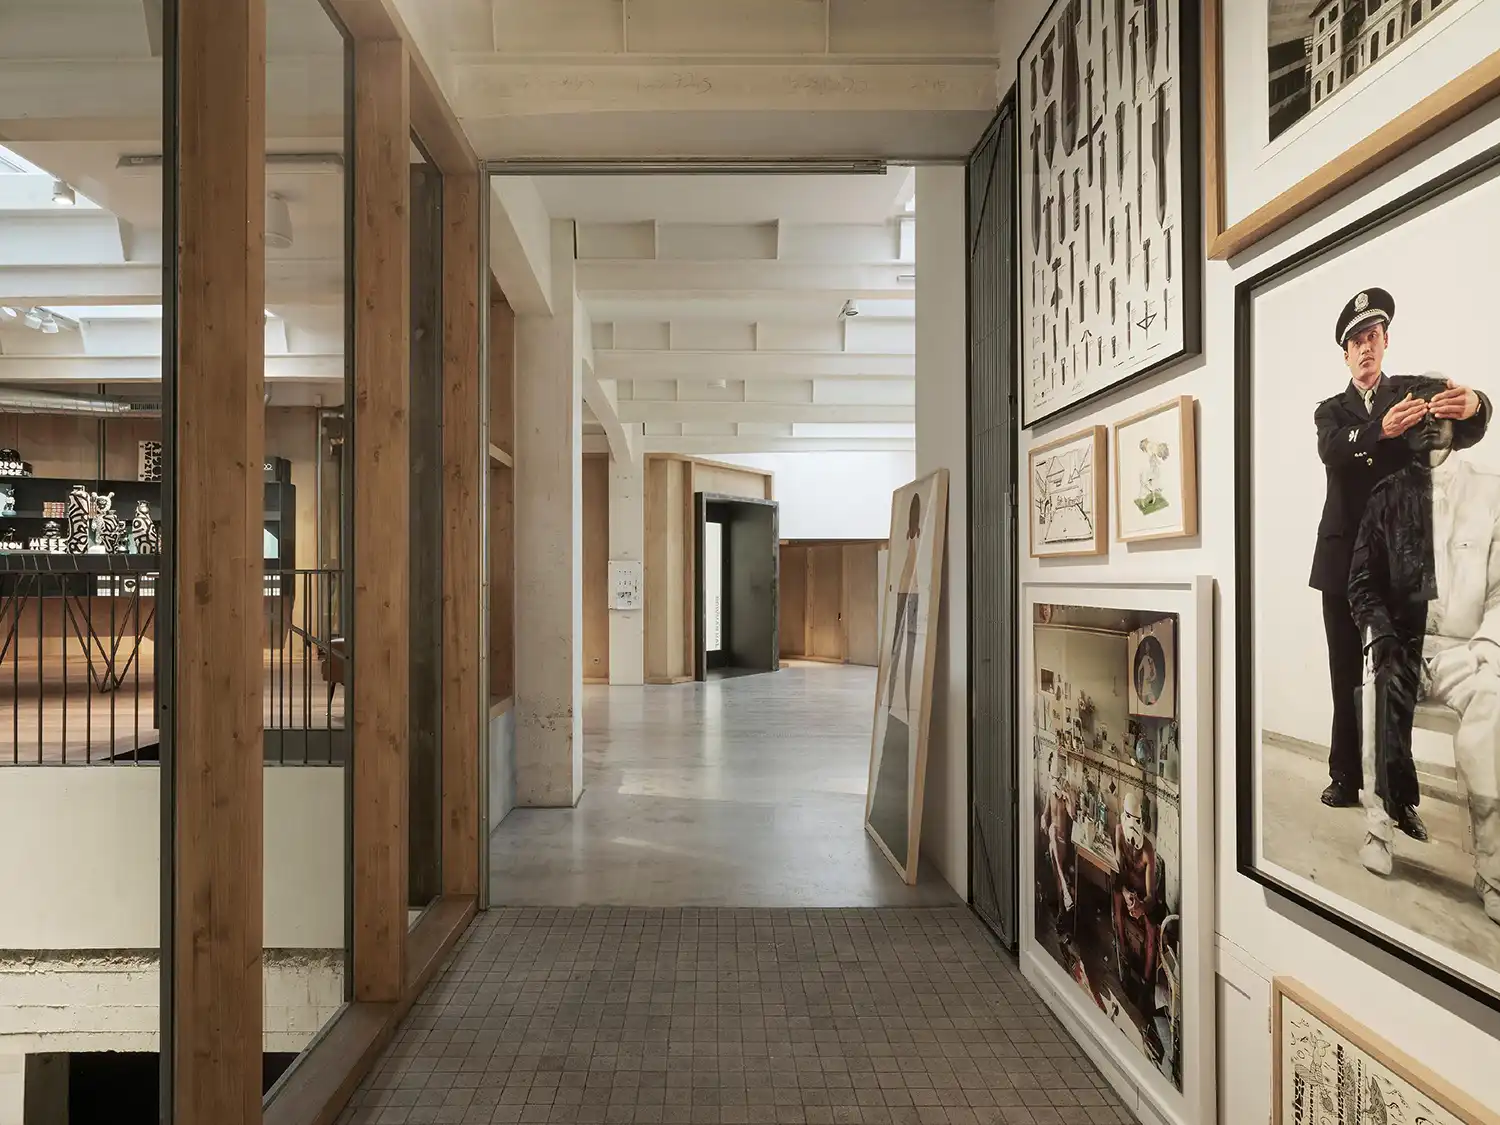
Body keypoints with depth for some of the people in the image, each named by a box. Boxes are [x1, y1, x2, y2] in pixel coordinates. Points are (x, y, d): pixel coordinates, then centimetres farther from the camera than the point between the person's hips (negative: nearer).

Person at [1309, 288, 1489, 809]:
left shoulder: (1415, 389, 10)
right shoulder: (1330, 410, 13)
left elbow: (1460, 434, -9)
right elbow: (1331, 450, -10)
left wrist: (1472, 407, -33)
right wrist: (1383, 428, -31)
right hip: (1344, 558, 2)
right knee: (1346, 674, 3)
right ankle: (1346, 776, 8)